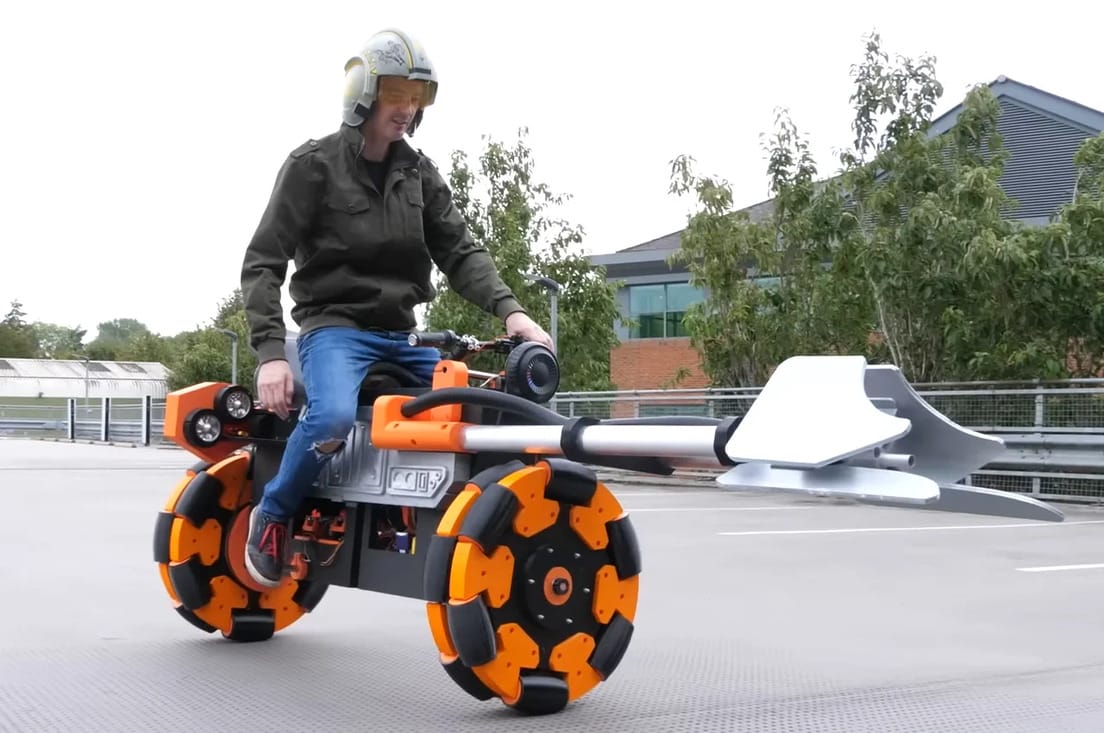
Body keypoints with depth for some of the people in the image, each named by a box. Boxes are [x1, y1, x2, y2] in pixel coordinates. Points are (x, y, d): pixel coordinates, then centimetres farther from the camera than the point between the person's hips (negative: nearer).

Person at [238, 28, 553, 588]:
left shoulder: (420, 172, 12)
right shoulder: (313, 164, -4)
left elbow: (458, 252, 6)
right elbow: (263, 262, -7)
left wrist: (509, 309, -14)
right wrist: (271, 352, -19)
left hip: (401, 335, 6)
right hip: (334, 328, -6)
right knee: (335, 415, -36)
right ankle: (272, 516, -8)